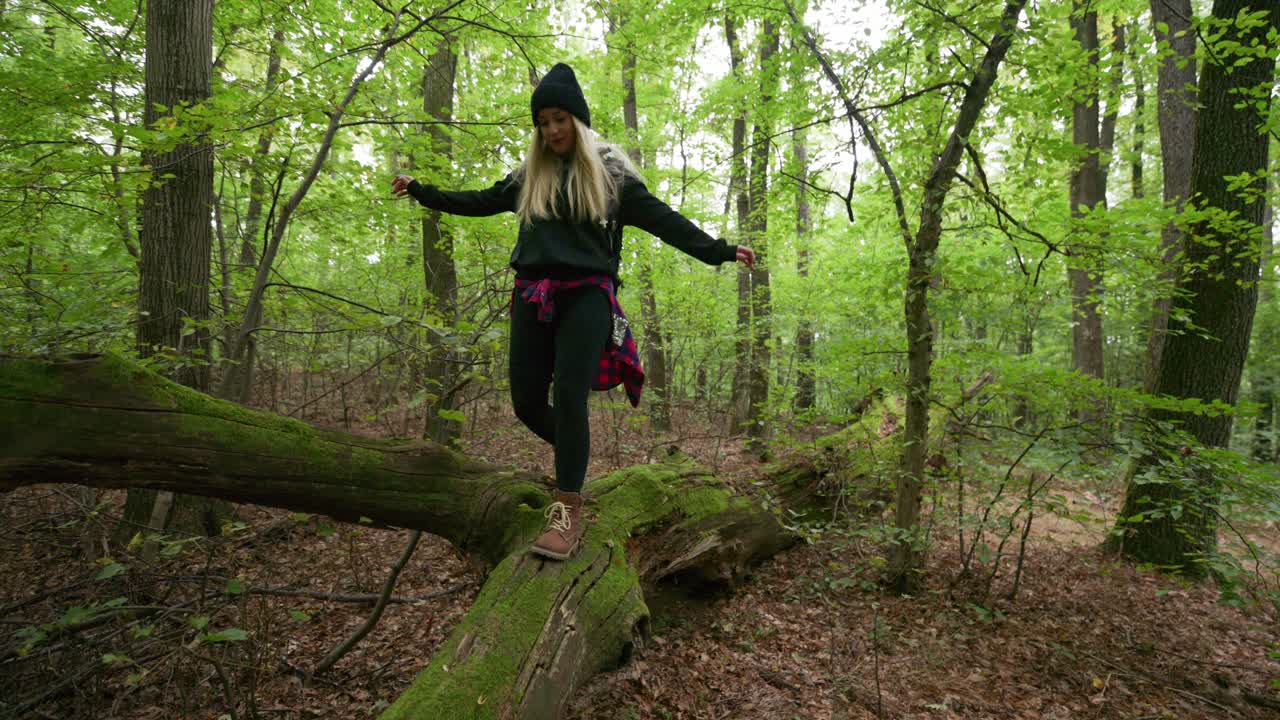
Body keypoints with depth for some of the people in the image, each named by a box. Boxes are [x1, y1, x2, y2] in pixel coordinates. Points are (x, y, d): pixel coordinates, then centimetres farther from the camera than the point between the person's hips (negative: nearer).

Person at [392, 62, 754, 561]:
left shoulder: (610, 172, 7)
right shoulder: (529, 177, 17)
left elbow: (662, 219, 4)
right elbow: (479, 202, 28)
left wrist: (719, 251, -3)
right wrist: (421, 192, 32)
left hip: (586, 295, -4)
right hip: (533, 295, 4)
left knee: (569, 395, -16)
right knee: (526, 401, 2)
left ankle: (568, 514, -11)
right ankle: (573, 453, 31)